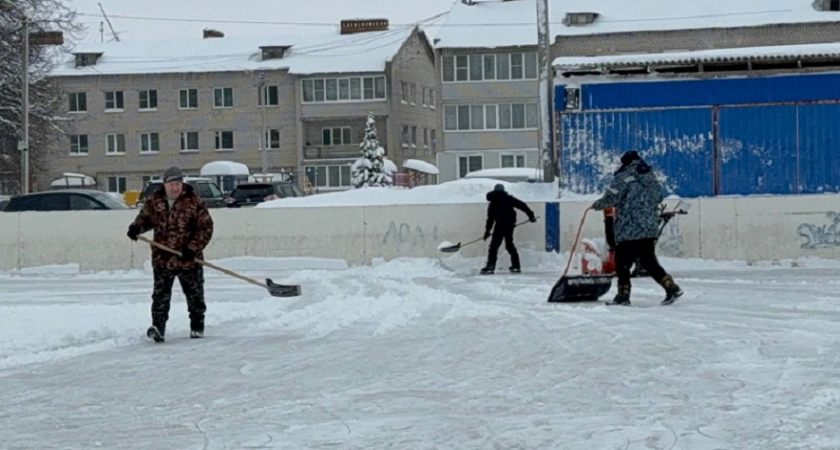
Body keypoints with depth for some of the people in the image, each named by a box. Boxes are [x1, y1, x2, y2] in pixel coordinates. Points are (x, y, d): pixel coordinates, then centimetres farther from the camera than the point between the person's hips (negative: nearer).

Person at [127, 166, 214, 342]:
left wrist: (193, 248, -19)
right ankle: (158, 326, -4)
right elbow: (145, 217, 17)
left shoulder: (195, 203, -10)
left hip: (189, 260, -2)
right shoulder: (154, 202, 1)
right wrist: (136, 228, -5)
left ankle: (197, 326, 27)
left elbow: (206, 228, -10)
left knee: (195, 295, 12)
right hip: (162, 259, 2)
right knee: (160, 295, -3)